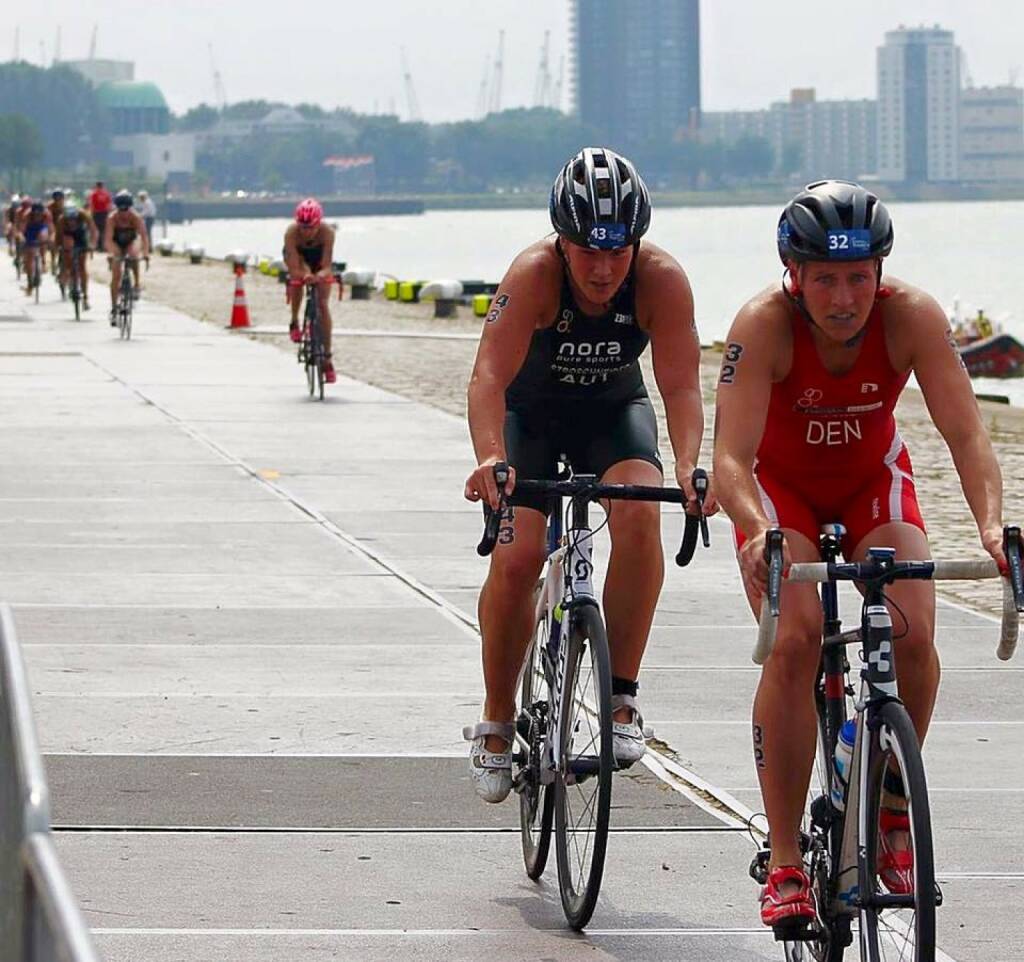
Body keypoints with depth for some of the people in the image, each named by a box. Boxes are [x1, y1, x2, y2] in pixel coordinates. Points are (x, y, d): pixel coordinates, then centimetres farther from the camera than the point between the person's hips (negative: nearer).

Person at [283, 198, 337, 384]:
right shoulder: (291, 233, -38)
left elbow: (327, 267, -41)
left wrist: (321, 275, -63)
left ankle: (327, 357, -4)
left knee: (323, 304, -10)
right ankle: (294, 323, -9)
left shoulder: (327, 232, -38)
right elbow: (294, 269, -42)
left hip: (319, 259, 0)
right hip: (298, 256, 0)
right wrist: (304, 275, -63)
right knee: (298, 278, -34)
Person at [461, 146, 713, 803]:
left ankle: (621, 697, -18)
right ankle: (498, 720, 4)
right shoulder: (535, 274, -32)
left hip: (615, 409, 1)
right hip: (530, 411, -1)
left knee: (639, 513, -28)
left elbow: (681, 385, -31)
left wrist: (689, 466, -49)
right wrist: (491, 459, -59)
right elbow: (491, 376, -41)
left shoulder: (662, 279, -27)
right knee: (517, 555, -18)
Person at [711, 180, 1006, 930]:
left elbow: (967, 432, -33)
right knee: (795, 642, -23)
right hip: (780, 482, -2)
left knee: (913, 634, -22)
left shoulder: (911, 317, -28)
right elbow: (732, 457, -38)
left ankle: (892, 805, 3)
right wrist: (758, 532, -58)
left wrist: (991, 524, -50)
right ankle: (784, 861, -15)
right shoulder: (764, 325, -32)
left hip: (874, 479, 2)